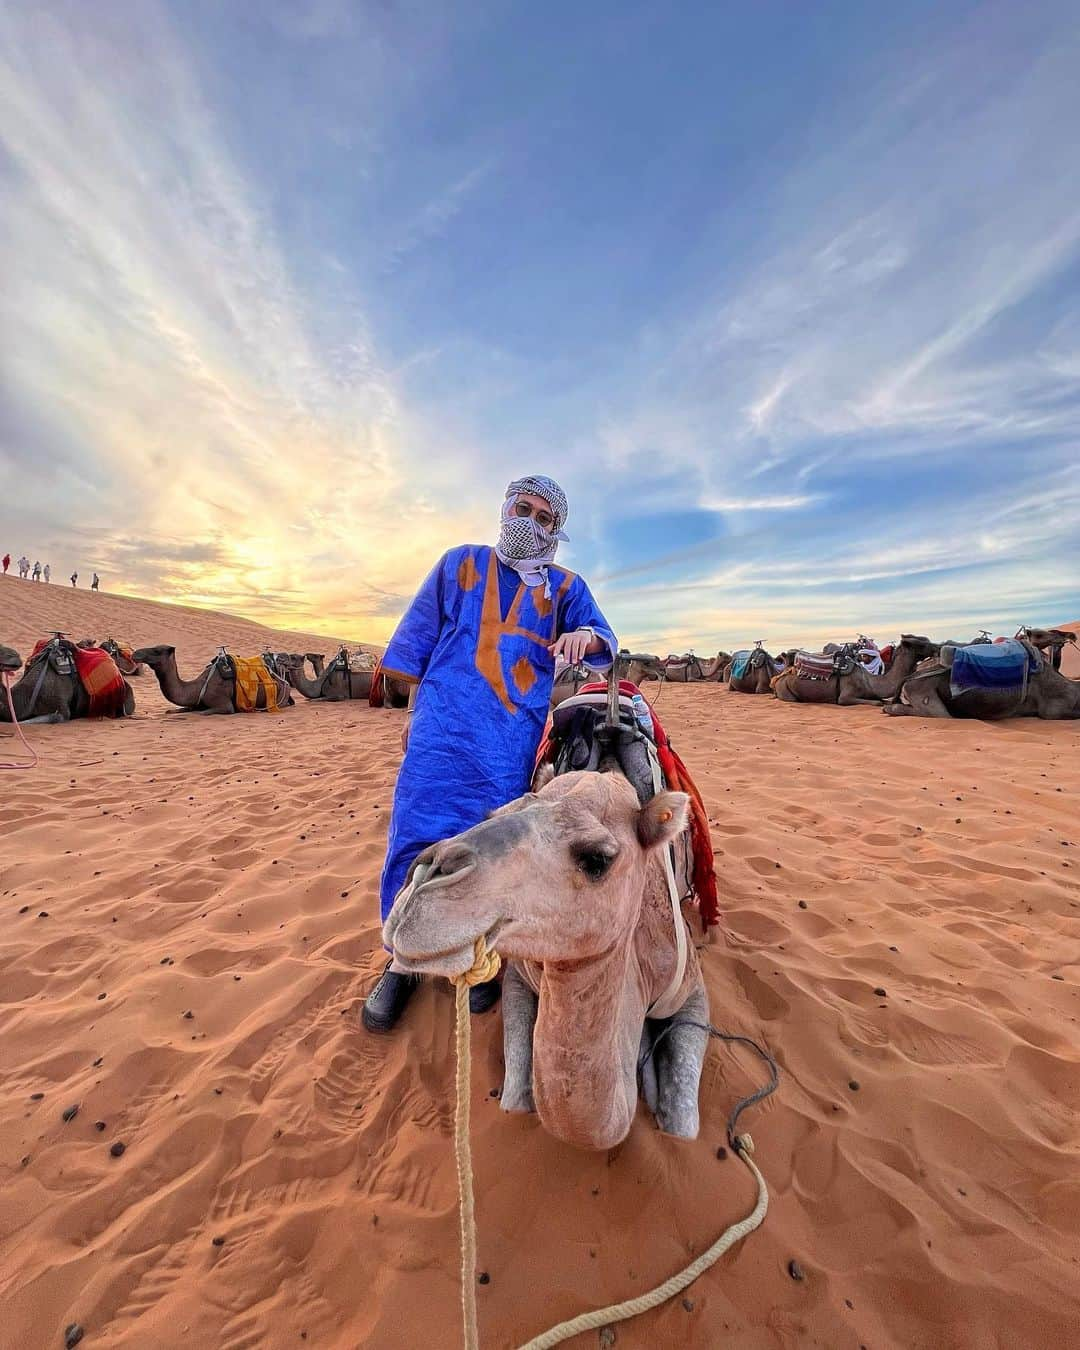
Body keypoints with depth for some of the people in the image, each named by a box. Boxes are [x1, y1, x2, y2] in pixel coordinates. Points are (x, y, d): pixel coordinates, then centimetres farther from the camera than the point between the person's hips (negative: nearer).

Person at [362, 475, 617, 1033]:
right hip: (445, 724, 0)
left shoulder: (565, 586, 14)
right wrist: (414, 709, 12)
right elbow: (421, 634, 15)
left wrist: (586, 636, -21)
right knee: (418, 832, 0)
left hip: (518, 734, 1)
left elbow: (605, 645, 4)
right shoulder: (461, 562, 13)